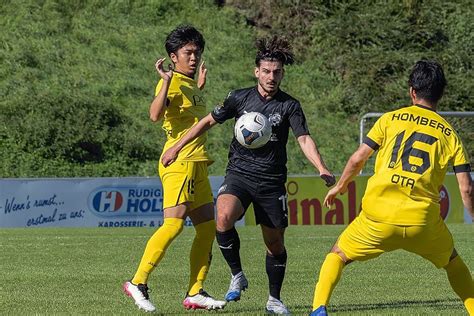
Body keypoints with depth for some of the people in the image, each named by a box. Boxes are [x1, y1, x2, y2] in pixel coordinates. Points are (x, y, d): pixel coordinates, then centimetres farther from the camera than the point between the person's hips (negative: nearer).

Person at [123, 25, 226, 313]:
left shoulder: (190, 84, 18)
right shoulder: (171, 82, -9)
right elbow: (156, 114, -27)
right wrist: (166, 82, -31)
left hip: (197, 164, 10)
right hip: (180, 162, -10)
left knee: (208, 227, 7)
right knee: (174, 224, -18)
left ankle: (195, 293, 10)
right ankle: (138, 283, -14)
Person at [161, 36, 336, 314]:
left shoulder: (289, 105, -3)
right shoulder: (240, 98, 1)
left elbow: (304, 138, -12)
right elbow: (209, 122, 13)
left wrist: (321, 168, -29)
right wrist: (177, 147, 12)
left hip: (272, 181, 0)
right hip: (239, 174, 0)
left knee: (275, 242, 6)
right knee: (224, 218, -29)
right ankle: (237, 275, -9)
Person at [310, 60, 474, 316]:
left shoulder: (391, 119, 8)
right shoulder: (449, 134, 11)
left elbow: (358, 158, 6)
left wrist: (340, 186, 23)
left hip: (379, 216, -1)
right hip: (423, 222, 1)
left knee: (338, 255, 19)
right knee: (453, 262, 29)